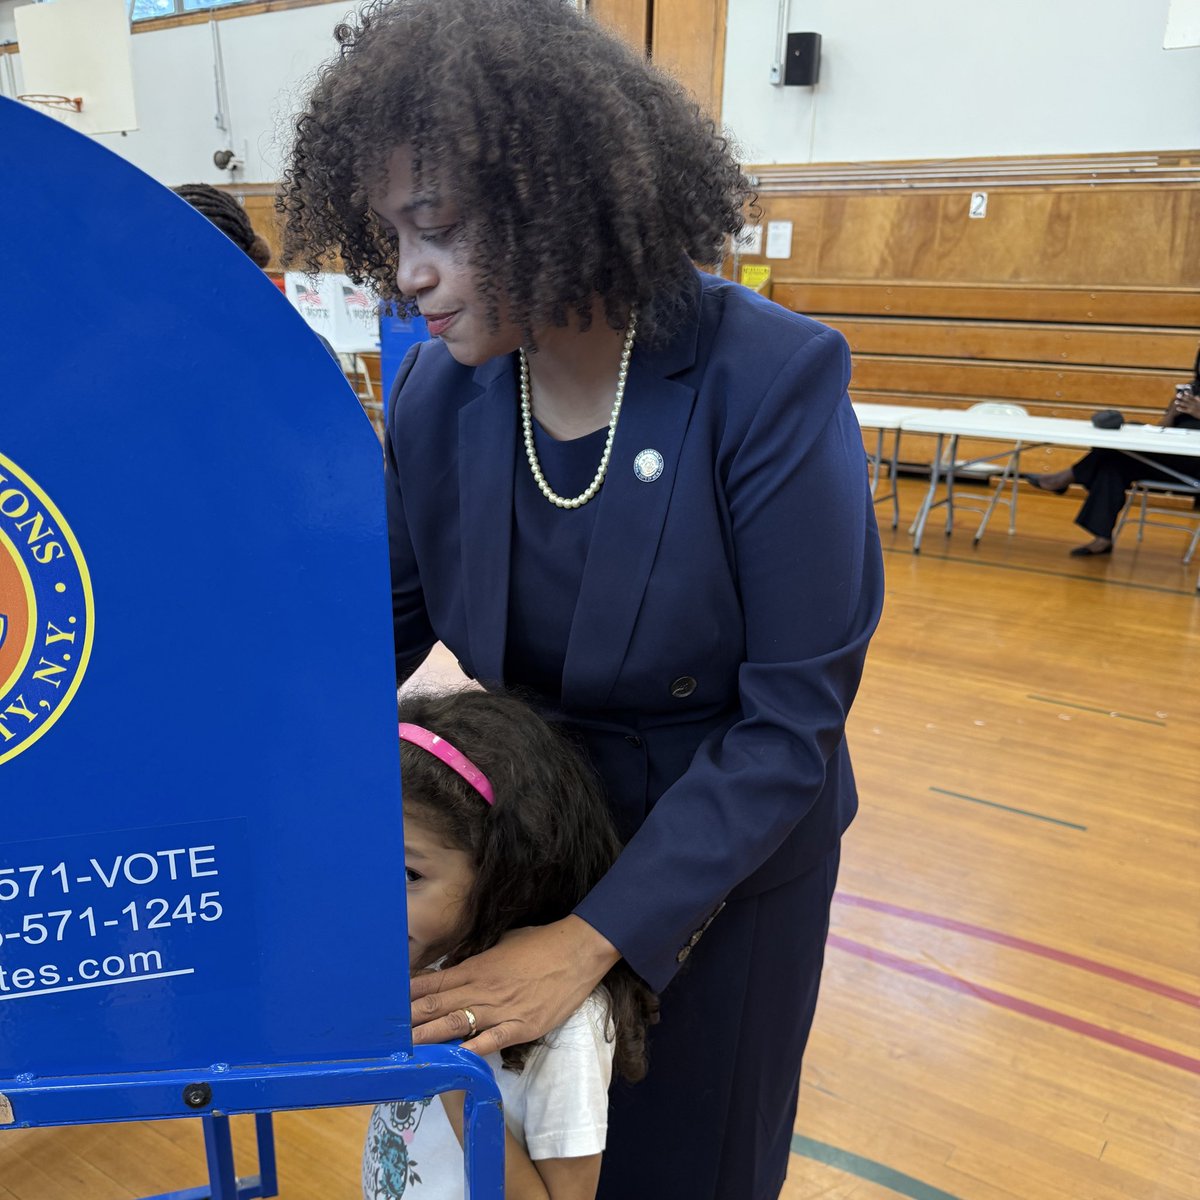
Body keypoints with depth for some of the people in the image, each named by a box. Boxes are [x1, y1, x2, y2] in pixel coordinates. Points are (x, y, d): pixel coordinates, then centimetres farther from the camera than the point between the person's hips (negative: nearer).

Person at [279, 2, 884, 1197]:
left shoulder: (772, 379, -26)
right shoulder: (438, 390, -12)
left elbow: (795, 715, -24)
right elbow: (386, 616, -2)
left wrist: (596, 937, -27)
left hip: (727, 846, -3)